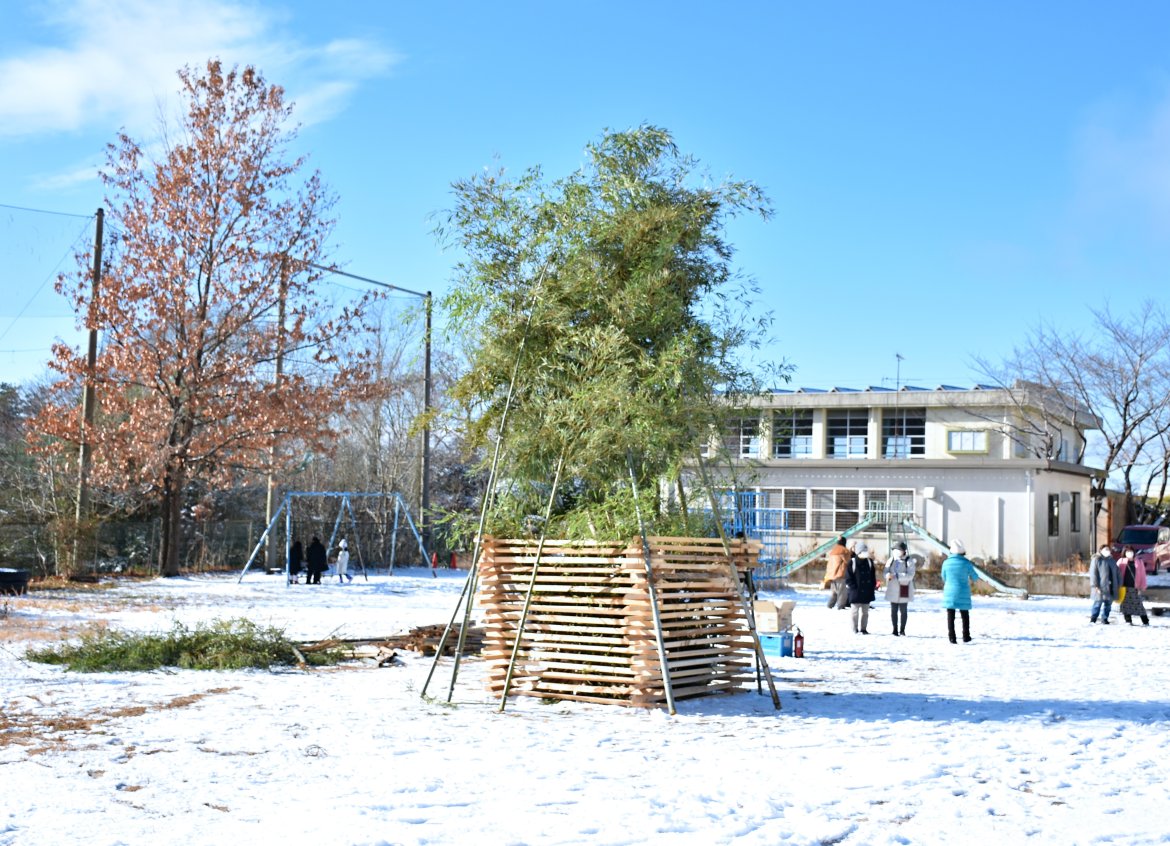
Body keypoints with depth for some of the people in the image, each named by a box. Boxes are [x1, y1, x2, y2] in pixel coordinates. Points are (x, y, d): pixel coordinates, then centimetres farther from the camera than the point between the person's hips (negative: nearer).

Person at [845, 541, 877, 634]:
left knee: (865, 612, 11)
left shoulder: (869, 562, 7)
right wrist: (853, 587, -14)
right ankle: (855, 629, 9)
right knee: (855, 611, 2)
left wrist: (873, 586, 3)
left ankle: (863, 628, 19)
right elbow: (848, 577, -8)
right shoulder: (852, 562, -7)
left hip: (867, 592, 5)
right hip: (856, 592, -5)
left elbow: (873, 576, 14)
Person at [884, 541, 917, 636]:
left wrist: (895, 575, -27)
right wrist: (888, 575, -24)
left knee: (903, 610, 5)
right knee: (893, 610, 6)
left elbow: (910, 575, -19)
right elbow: (885, 574, 2)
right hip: (893, 590, 3)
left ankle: (902, 630, 15)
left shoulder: (909, 562, -8)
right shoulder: (891, 561, 5)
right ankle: (895, 629, 14)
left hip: (903, 590, -3)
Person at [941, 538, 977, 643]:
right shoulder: (966, 563, -10)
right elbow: (975, 577, 3)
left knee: (950, 616, 6)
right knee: (965, 615, 15)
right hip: (963, 594, 0)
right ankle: (966, 637, 19)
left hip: (949, 593, 0)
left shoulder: (946, 563, -5)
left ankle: (952, 638, 2)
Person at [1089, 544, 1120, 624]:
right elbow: (1093, 573, -9)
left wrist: (1119, 584, 11)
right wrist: (1095, 586, -16)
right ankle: (1093, 618, 3)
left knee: (1108, 603, 7)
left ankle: (1105, 618, 17)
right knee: (1098, 602, -7)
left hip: (1111, 587, 6)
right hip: (1100, 587, -6)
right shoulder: (1096, 560, -3)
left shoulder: (1112, 561, 17)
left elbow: (1117, 573, 20)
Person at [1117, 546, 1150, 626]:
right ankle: (1128, 621, 9)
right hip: (1124, 588, 1)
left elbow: (1142, 576, 6)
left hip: (1135, 588, -1)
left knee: (1138, 604, -2)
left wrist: (1141, 588, -2)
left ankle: (1146, 621, 5)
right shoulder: (1121, 562, 6)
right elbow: (1117, 574, 6)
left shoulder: (1138, 563, 7)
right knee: (1125, 604, 0)